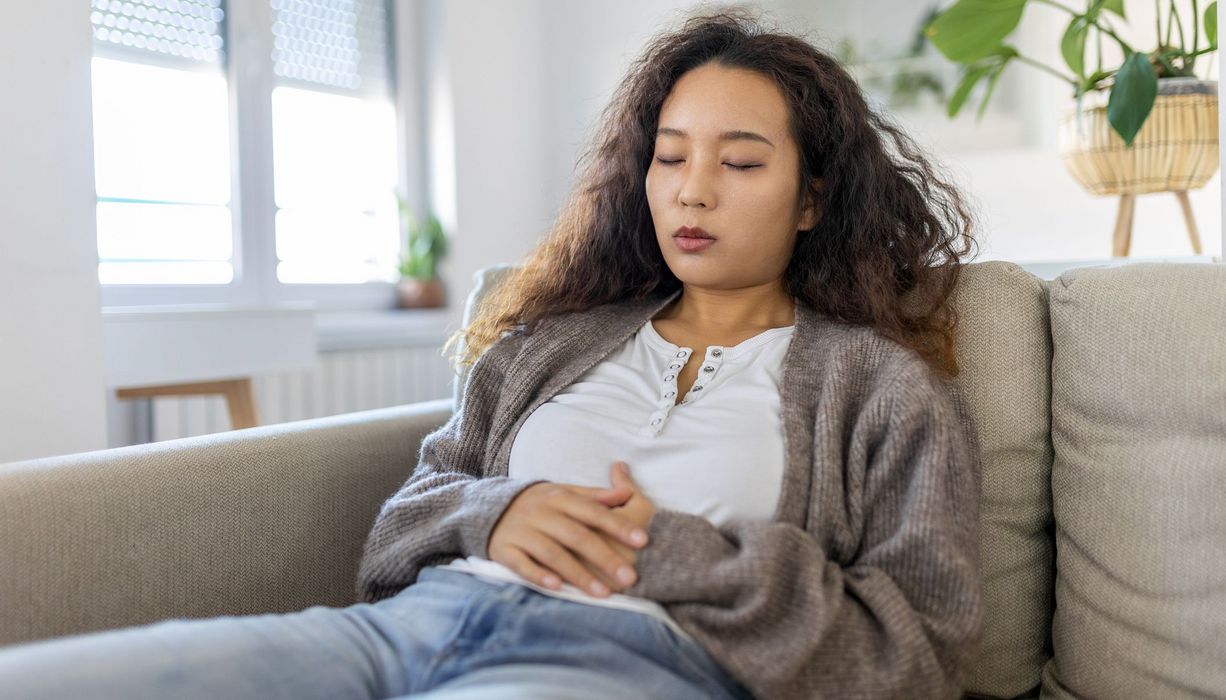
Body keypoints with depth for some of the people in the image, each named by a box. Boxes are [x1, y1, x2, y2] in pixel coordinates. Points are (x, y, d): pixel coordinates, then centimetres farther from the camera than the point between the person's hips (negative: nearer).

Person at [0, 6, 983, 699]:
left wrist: (679, 555, -7)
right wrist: (493, 512, -3)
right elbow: (406, 515, 22)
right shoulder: (553, 342, 23)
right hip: (426, 613, 5)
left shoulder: (883, 386, 12)